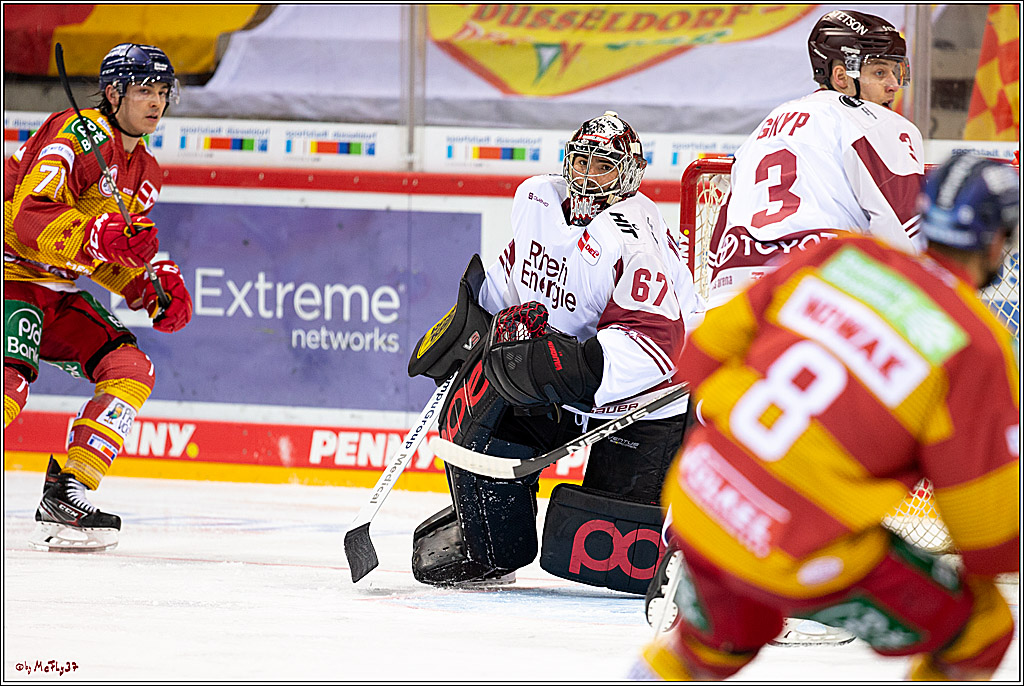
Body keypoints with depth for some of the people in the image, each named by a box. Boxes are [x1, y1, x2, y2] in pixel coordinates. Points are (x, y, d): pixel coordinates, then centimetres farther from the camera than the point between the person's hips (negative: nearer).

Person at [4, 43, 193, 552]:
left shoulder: (144, 173, 13)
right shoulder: (79, 134, -17)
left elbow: (113, 257, 21)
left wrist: (150, 286, 3)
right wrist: (101, 236, -39)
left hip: (58, 291, 9)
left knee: (131, 370, -3)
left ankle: (62, 496, -4)